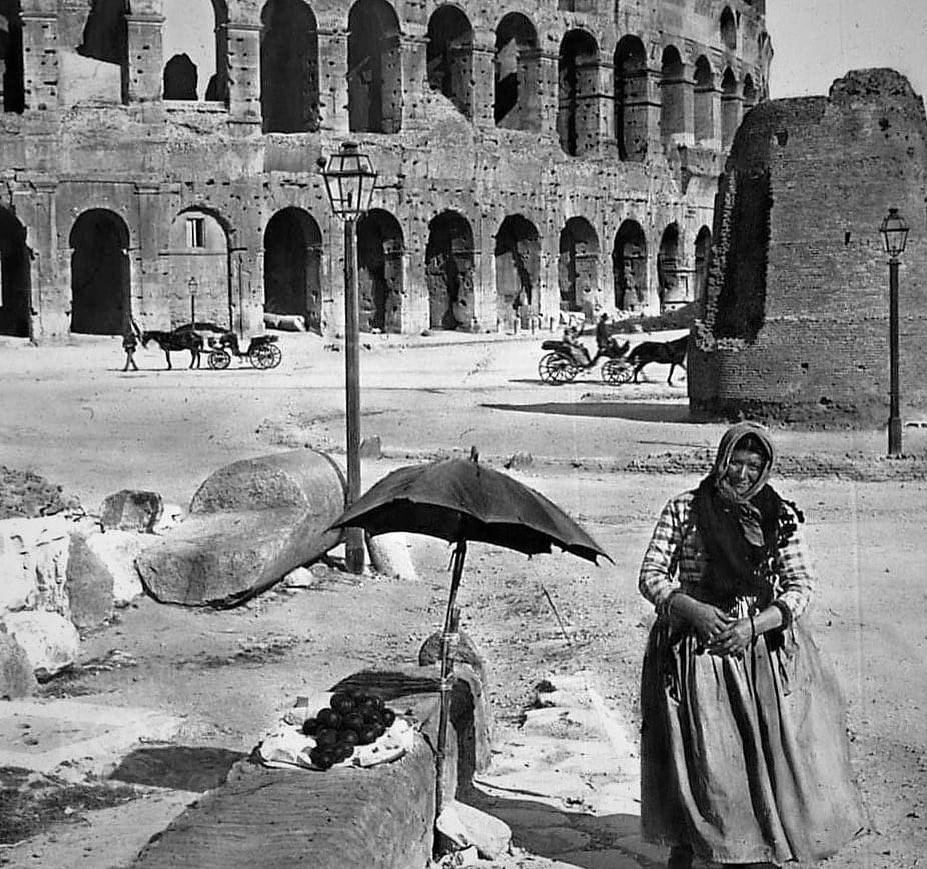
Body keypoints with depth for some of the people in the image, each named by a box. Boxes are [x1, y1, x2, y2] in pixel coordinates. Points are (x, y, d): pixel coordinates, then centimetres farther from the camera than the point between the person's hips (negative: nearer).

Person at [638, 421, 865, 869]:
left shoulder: (778, 517, 3)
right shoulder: (683, 510, -1)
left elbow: (801, 584, 1)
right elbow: (651, 575, -1)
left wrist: (755, 624, -14)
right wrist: (692, 609, -18)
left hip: (761, 643, 2)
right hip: (694, 646, -2)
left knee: (772, 745, 0)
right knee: (696, 754, -1)